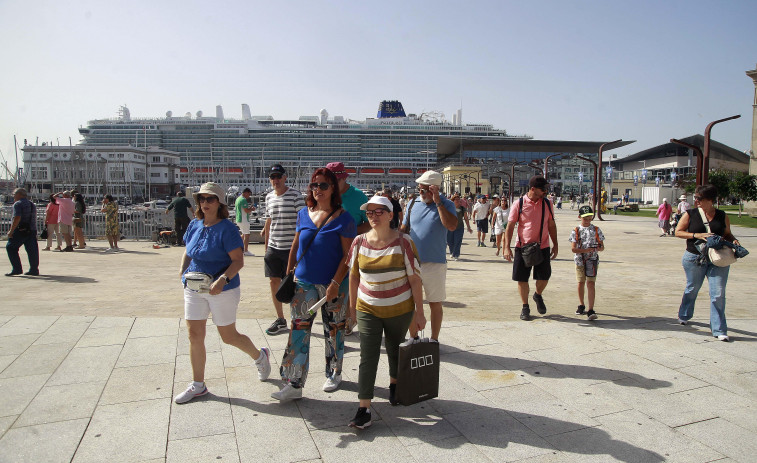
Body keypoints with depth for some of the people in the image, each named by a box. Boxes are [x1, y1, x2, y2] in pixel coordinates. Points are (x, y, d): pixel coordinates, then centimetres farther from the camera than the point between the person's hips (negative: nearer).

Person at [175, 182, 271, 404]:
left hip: (222, 290, -6)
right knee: (195, 336, 7)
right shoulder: (194, 225, 5)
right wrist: (183, 271, 2)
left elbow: (238, 261, -19)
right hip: (194, 289, 6)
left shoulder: (227, 228, -15)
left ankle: (260, 356, 34)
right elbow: (187, 252, 19)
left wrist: (222, 279, -32)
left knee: (228, 336, 6)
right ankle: (198, 385, 23)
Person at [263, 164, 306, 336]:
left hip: (291, 247, -5)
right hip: (273, 247, 6)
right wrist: (266, 246, 19)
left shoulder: (295, 195, -7)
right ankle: (280, 320, 20)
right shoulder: (269, 197, 11)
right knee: (274, 282, 8)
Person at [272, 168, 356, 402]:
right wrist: (288, 273, 12)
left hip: (332, 284, -3)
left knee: (334, 330, 12)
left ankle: (334, 374, 32)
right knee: (298, 330, 1)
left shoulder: (343, 218, -8)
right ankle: (294, 384, 8)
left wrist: (336, 283, -17)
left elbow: (348, 255, -10)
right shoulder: (303, 214, 6)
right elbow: (295, 246, 15)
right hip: (304, 282, 3)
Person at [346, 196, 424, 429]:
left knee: (394, 349, 18)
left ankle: (394, 384, 47)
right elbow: (354, 275, 7)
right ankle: (364, 409, -2)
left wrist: (419, 311, -7)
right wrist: (352, 304, 11)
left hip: (400, 309, -1)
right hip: (368, 309, 1)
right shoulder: (360, 242, -4)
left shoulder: (403, 242, -11)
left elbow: (415, 278, -8)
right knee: (368, 356, -6)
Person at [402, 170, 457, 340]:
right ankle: (414, 338, 28)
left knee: (436, 304, 9)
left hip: (435, 263, -3)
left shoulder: (446, 205, -4)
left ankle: (434, 340, 25)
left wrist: (438, 202, -20)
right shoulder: (413, 204, 7)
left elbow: (452, 226, -22)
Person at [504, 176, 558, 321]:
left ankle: (538, 295, 37)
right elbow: (510, 226, -4)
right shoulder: (519, 204, -7)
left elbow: (551, 225, 12)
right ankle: (525, 307, 21)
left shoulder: (547, 204, 4)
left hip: (543, 247, 3)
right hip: (523, 247, -2)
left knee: (544, 277, 4)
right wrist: (507, 247, -10)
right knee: (522, 279, 3)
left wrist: (555, 245, 11)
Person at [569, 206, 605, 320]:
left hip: (592, 259, -1)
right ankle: (581, 305, 30)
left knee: (591, 283, -9)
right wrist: (586, 250, -21)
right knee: (581, 283, 10)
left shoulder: (596, 230, 5)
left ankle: (590, 310, -11)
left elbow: (602, 246, 6)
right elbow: (573, 248, -7)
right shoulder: (576, 231, 1)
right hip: (579, 260, 1)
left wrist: (599, 248, -17)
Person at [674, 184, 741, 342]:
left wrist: (734, 241, -7)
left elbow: (728, 234, 14)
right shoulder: (690, 214, -1)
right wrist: (697, 235, -15)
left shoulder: (722, 216, 5)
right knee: (692, 289, 14)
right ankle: (684, 315, 40)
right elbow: (678, 232, -3)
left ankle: (719, 330, 3)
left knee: (718, 293, -5)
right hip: (695, 258, -1)